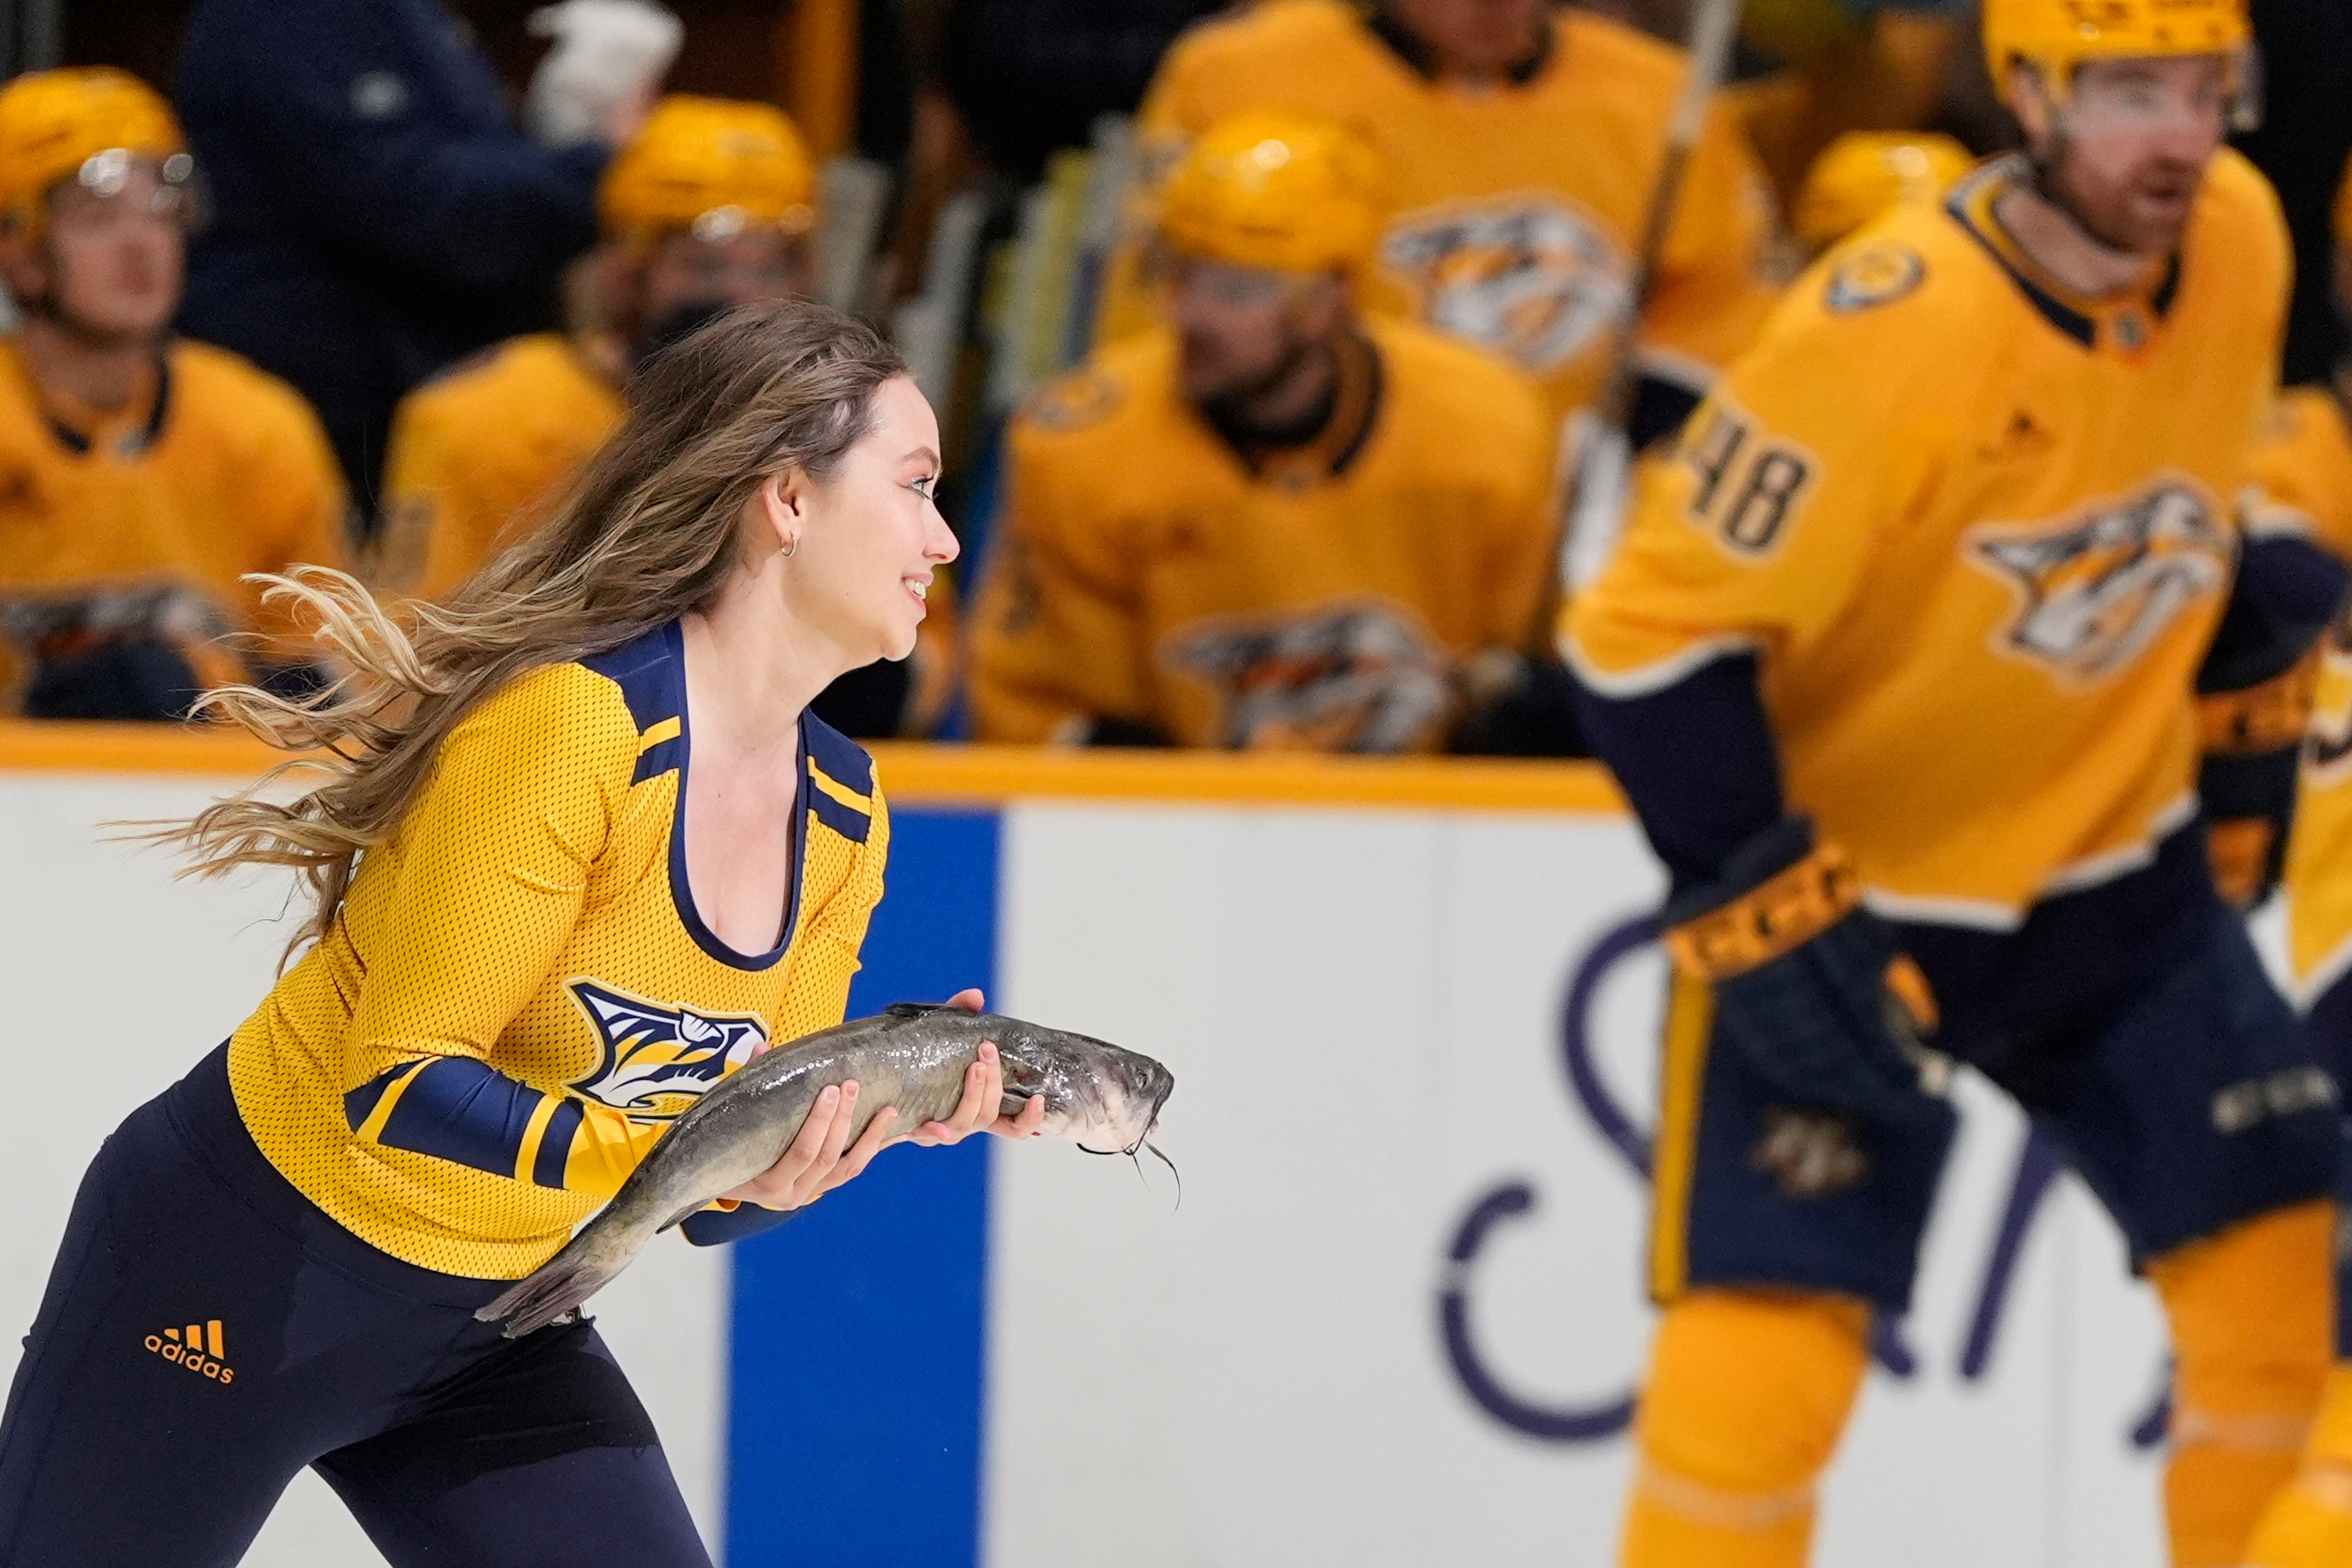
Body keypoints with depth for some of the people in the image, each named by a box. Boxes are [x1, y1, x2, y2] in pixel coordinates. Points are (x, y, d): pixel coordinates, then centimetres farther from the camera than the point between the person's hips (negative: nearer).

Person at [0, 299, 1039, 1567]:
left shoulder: (845, 819, 0)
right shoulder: (573, 722, -24)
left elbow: (736, 1174, 2)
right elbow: (398, 1084, -25)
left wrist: (884, 1111, -18)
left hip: (492, 1322, 7)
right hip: (238, 1277, -7)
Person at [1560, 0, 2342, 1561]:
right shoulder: (1883, 325, -27)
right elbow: (1655, 631, -23)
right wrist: (1773, 931, -25)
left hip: (2118, 879, 6)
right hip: (1839, 888, -6)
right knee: (1765, 1340, -14)